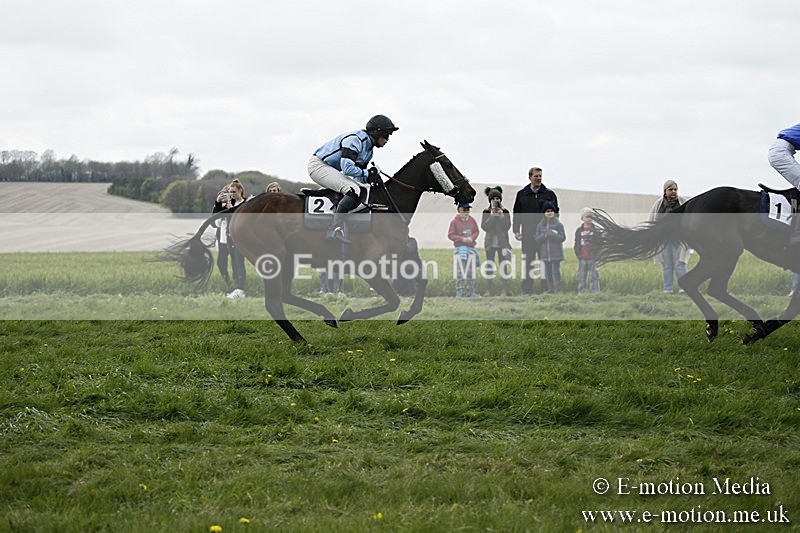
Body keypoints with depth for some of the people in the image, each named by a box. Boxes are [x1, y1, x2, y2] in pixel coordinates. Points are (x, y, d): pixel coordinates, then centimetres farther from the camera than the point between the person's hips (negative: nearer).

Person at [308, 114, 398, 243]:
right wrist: (368, 174, -17)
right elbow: (347, 168, -30)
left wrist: (371, 178, -8)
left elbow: (359, 176, 13)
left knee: (362, 190, 10)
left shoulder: (368, 150, 12)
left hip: (330, 169, 11)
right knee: (353, 190, -25)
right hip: (318, 166, -11)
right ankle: (334, 229, -31)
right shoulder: (355, 139, -21)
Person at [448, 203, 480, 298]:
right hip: (459, 249, -4)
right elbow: (450, 235, -5)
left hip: (471, 248, 4)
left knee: (471, 271, 5)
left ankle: (470, 291, 11)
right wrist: (462, 239, -15)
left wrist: (472, 238, -7)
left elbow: (477, 231, 14)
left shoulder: (472, 220, 8)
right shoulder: (454, 222, -3)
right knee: (460, 271, -6)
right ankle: (459, 292, -3)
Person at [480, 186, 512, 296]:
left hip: (502, 242, -1)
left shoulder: (505, 212, 4)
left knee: (503, 266, -3)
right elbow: (484, 226, -5)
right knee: (489, 266, 1)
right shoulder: (486, 212, 4)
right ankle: (489, 290, 5)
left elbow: (507, 226, -3)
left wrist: (502, 216, -15)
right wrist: (491, 216, -16)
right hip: (490, 242, 1)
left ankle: (504, 290, -1)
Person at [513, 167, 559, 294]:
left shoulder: (549, 194, 5)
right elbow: (517, 213, 11)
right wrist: (516, 230, 3)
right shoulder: (522, 194, 9)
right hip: (527, 234, 1)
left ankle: (546, 288, 4)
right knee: (528, 262, 2)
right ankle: (527, 288, 5)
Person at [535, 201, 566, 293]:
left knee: (556, 271, -8)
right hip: (545, 253, 4)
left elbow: (563, 237, -5)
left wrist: (551, 235, -15)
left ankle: (558, 290, -6)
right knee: (548, 272, 7)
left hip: (556, 253, -4)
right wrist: (544, 235, -13)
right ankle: (550, 289, 14)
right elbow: (537, 239, 6)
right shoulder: (540, 225, 9)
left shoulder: (558, 224, -2)